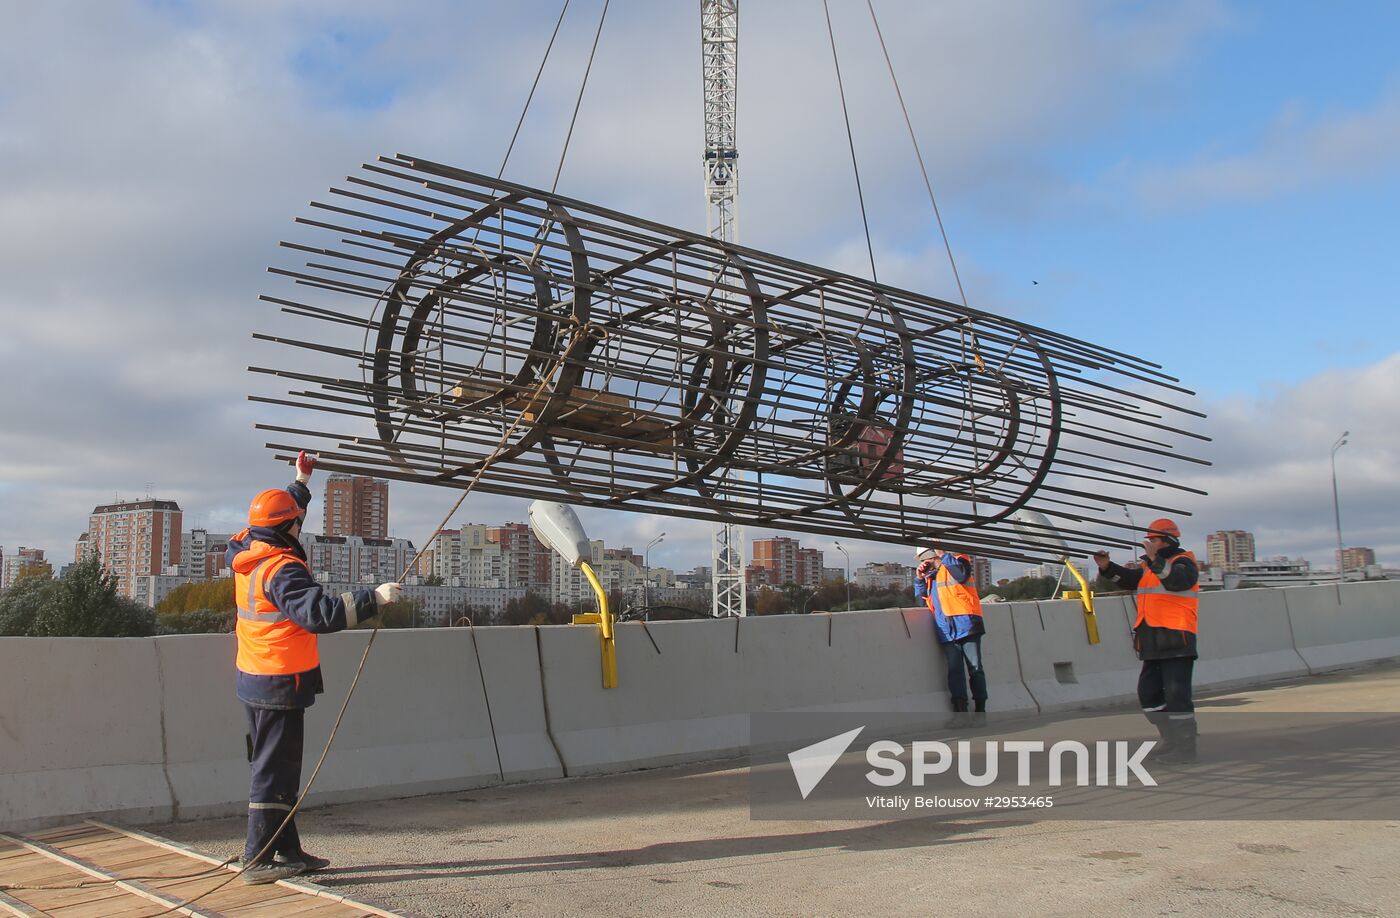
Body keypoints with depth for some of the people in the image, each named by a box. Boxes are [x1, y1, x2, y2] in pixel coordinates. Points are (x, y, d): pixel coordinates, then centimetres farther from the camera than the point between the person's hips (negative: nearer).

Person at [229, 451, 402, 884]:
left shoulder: (247, 553, 8)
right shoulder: (281, 570, -20)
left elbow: (282, 514, 27)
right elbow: (319, 612, -32)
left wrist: (301, 483, 36)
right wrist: (374, 598, -30)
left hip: (256, 679, 10)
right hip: (281, 683, -10)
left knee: (276, 767, 15)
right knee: (274, 771, -4)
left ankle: (287, 851, 23)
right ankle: (258, 860, 0)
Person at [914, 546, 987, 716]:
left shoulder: (958, 562, 3)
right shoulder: (930, 576, 22)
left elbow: (962, 573, -19)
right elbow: (921, 598, 25)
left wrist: (943, 555, -16)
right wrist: (919, 577, 11)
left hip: (966, 625, -6)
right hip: (947, 631, 6)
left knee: (975, 667, -2)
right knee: (954, 669, -1)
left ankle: (980, 708, 4)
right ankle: (960, 709, -4)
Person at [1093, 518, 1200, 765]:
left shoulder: (1183, 562, -6)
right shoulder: (1149, 566, 20)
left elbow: (1178, 581, -27)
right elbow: (1129, 579, 13)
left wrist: (1156, 560, -39)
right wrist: (1107, 567, -2)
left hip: (1176, 639, -9)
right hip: (1154, 642, 9)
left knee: (1176, 693, -10)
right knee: (1148, 691, 12)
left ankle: (1185, 748, -4)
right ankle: (1172, 741, 22)